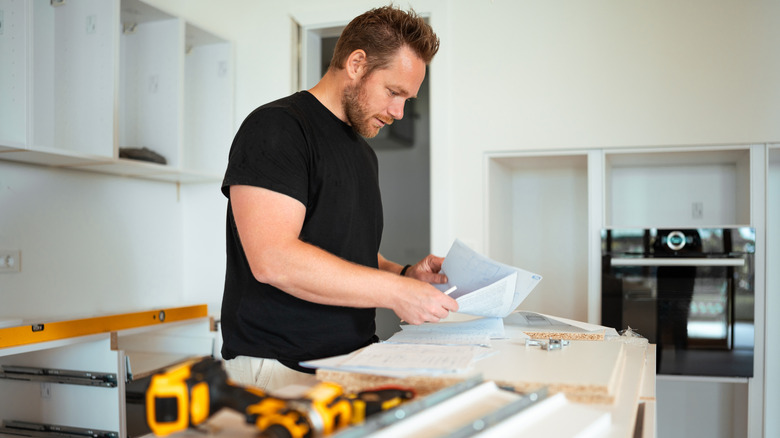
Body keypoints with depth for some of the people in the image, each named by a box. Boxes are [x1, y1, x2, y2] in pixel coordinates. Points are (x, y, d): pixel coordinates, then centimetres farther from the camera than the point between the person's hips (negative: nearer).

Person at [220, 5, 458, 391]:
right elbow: (273, 259, -22)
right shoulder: (276, 127, -9)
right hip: (279, 370, -8)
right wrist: (394, 290, -19)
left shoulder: (364, 155, 21)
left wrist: (405, 274, 7)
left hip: (355, 361, 9)